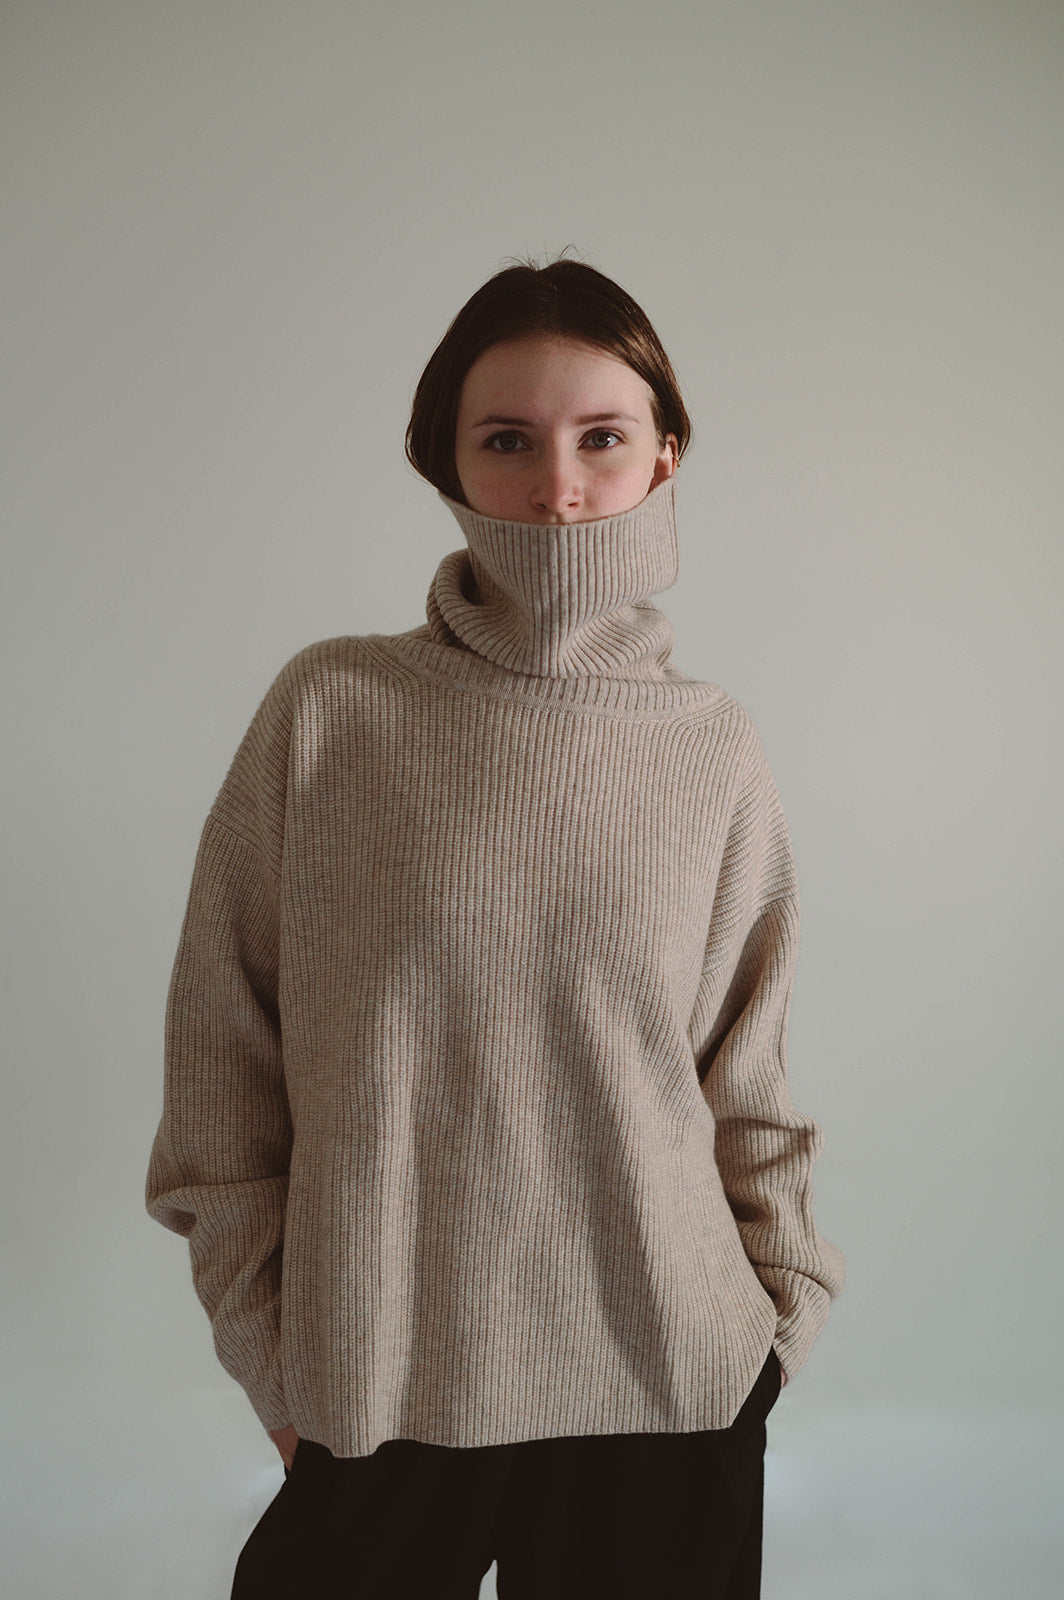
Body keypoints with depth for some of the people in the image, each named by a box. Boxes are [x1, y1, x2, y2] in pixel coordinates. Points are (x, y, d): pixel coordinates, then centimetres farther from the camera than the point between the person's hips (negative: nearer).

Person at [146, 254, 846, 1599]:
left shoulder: (716, 753, -2)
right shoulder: (329, 710, -7)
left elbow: (745, 1089, 7)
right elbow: (221, 1060, -1)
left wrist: (780, 1323, 5)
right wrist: (272, 1351, 0)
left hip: (666, 1391, 1)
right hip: (378, 1392, 0)